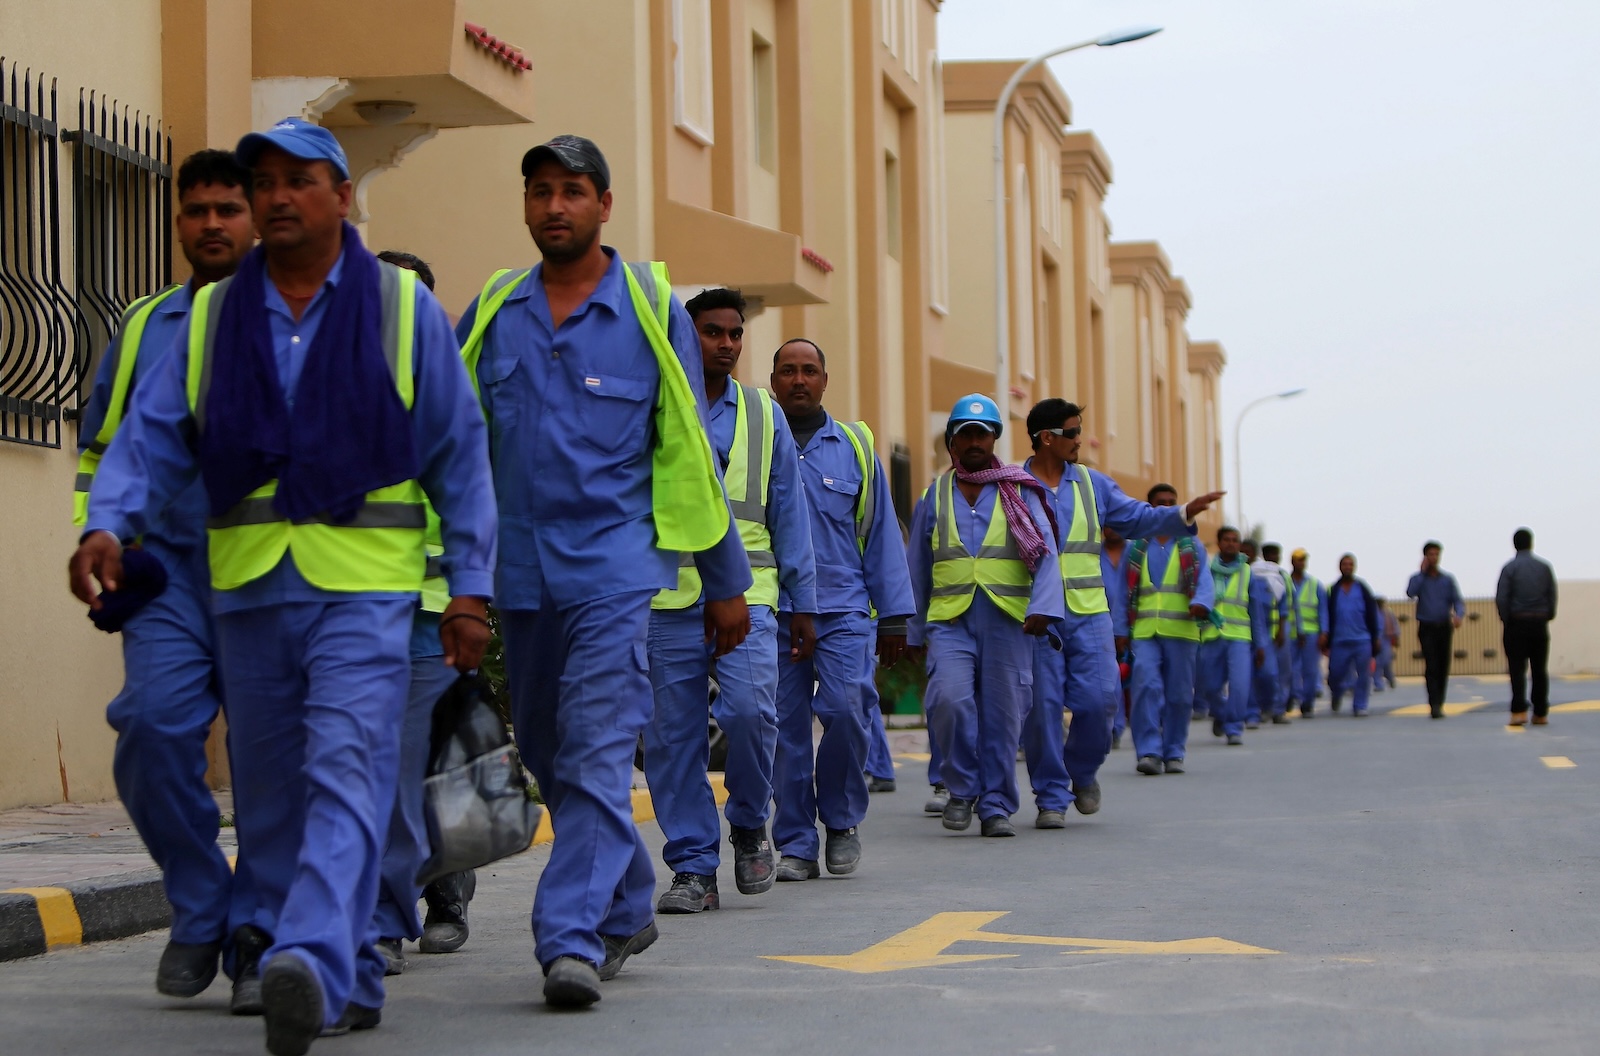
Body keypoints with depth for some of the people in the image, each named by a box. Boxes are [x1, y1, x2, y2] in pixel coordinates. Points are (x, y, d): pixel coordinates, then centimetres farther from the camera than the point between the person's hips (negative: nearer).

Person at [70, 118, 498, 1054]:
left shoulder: (403, 308, 5)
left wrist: (470, 587, 0)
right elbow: (154, 438, 7)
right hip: (247, 588, 4)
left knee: (344, 775, -19)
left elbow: (460, 453, 5)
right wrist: (109, 525, -12)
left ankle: (314, 962, -33)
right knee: (271, 797, 8)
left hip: (363, 587, -4)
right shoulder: (212, 318, 13)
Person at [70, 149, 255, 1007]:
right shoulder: (144, 327, 15)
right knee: (153, 726, -18)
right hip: (169, 573, 2)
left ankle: (263, 944, 10)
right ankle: (199, 912, 1)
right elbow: (99, 448, 23)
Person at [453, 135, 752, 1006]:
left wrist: (726, 582, 7)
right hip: (519, 571, 4)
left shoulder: (652, 311, 1)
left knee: (596, 755, -14)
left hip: (614, 566, -4)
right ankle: (627, 910, 30)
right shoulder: (492, 312, 8)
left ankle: (573, 939, -17)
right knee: (549, 759, 13)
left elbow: (689, 453, 5)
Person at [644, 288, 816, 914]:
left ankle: (749, 823, 6)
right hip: (667, 602, 0)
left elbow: (788, 511, 17)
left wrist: (803, 603, 13)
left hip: (746, 595, 1)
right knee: (673, 737, -1)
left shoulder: (764, 415, 14)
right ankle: (693, 868, 9)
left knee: (749, 708, -19)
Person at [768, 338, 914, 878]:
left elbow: (881, 535, 12)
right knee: (785, 727, 0)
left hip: (843, 610, 0)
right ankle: (796, 845, 8)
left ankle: (842, 819, 8)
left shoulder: (854, 445, 11)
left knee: (846, 709, -15)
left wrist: (893, 617, 8)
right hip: (773, 612, 0)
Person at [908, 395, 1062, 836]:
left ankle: (996, 804, 11)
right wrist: (916, 631, 18)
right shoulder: (935, 495, 13)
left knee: (1002, 711, -1)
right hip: (950, 618, 0)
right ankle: (962, 788, 1)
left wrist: (1043, 607, -15)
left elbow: (1046, 554, 0)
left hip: (1008, 618, 0)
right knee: (950, 697, -19)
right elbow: (918, 568, 18)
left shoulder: (1020, 493, 8)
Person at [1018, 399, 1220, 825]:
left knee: (1099, 699, -5)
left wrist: (1184, 513, -3)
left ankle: (1082, 772, 22)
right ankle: (1051, 797, 6)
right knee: (1042, 706, -4)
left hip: (1088, 613, 3)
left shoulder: (1091, 483, 12)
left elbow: (1137, 518, 12)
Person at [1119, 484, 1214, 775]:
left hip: (1181, 631, 0)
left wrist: (1201, 604, -24)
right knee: (1147, 687, -16)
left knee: (1179, 693, 2)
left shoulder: (1191, 547, 13)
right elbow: (1124, 591, 13)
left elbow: (1204, 582, -2)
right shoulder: (1136, 548, 15)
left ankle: (1174, 753, 12)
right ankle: (1149, 751, -16)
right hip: (1144, 631, 0)